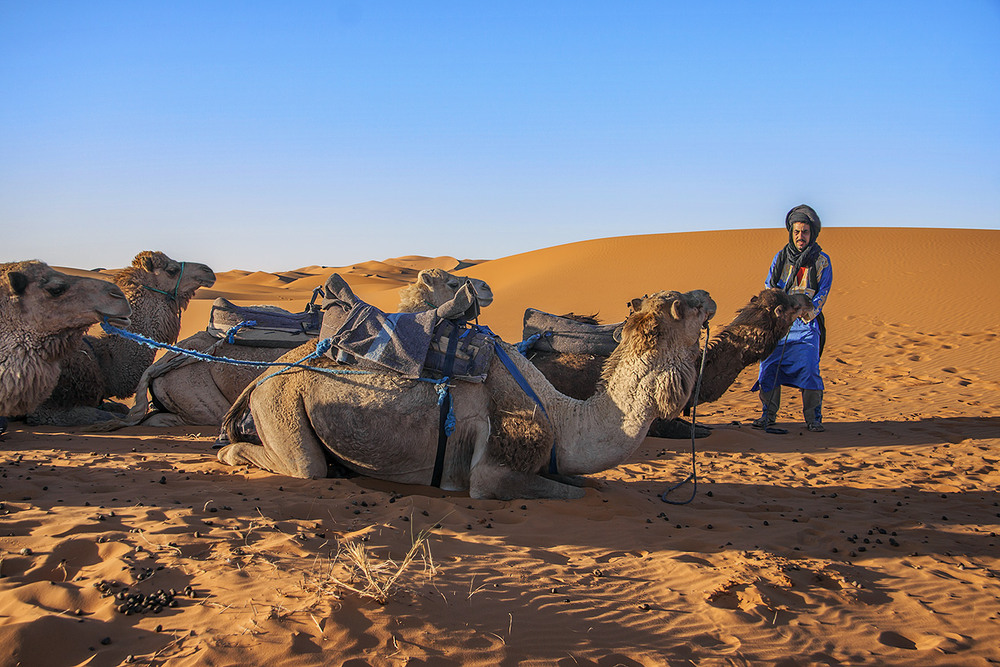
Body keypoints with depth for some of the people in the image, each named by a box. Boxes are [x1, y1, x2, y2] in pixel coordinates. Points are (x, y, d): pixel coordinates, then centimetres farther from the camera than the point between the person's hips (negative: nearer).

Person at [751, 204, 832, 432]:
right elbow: (769, 288, 11)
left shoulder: (822, 261, 4)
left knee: (809, 368, -11)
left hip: (807, 322, -2)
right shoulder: (780, 257, 9)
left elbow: (822, 293, 1)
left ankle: (814, 418, 3)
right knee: (769, 366, -2)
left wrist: (809, 311, -15)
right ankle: (769, 413, 14)